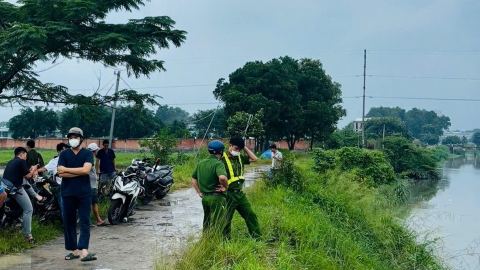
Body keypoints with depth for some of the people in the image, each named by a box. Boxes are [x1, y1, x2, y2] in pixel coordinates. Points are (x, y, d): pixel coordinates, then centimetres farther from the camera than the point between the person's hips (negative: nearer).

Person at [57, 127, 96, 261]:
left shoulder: (87, 153, 1)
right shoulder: (64, 154, 5)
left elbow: (86, 170, -16)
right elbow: (61, 173, -7)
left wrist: (66, 169, -10)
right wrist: (79, 172, -13)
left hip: (84, 192, -2)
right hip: (68, 193, 2)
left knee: (85, 222, -5)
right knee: (69, 222, 6)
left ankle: (84, 252, -11)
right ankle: (74, 251, 14)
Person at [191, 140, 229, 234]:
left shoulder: (201, 163, 11)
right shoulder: (218, 164, -15)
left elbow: (193, 179, 20)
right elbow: (222, 177, -34)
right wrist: (225, 187, -16)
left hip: (204, 197, 8)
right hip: (216, 197, -8)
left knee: (207, 222, 18)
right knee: (217, 225, -1)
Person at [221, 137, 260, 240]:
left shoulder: (240, 158, 11)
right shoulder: (223, 159, -13)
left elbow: (254, 159, 12)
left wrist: (245, 148, 5)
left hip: (240, 193, 8)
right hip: (229, 195, -7)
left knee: (251, 215, 8)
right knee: (226, 220, 4)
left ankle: (258, 238, 15)